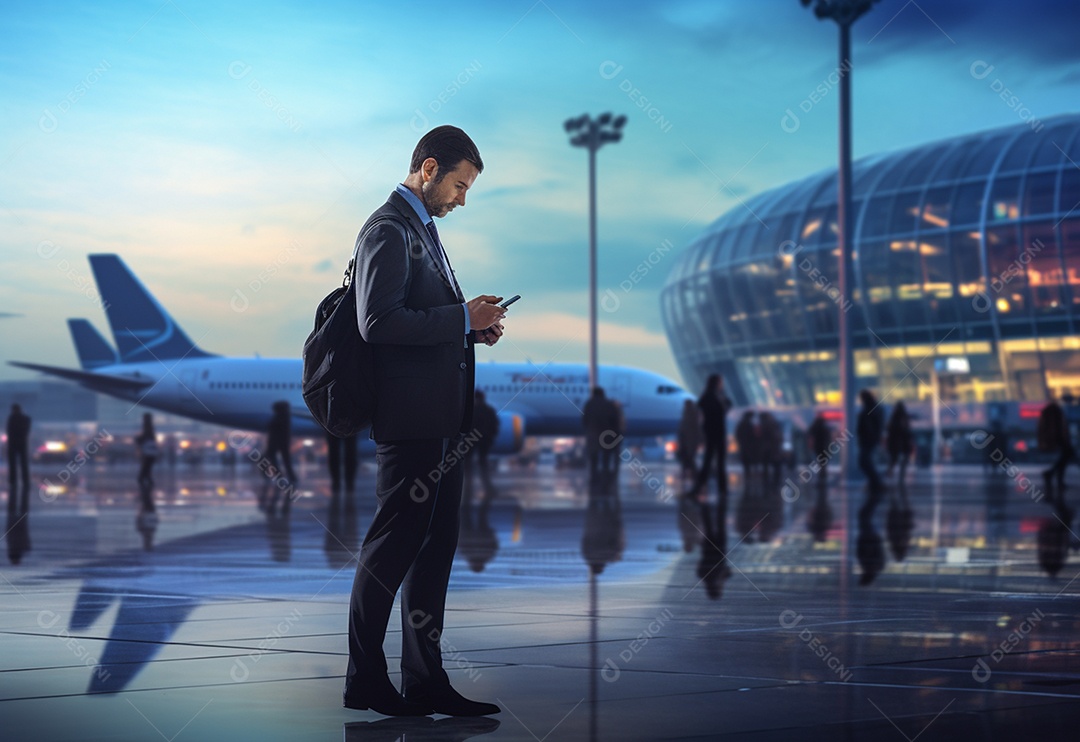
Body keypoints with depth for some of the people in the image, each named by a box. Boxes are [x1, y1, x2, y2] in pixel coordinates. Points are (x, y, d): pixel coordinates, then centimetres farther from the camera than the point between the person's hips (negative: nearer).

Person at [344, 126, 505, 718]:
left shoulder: (421, 228, 21)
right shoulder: (388, 230, -11)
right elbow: (378, 322, -22)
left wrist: (474, 327, 8)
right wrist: (463, 318, -17)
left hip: (441, 423, 10)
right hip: (410, 420, -10)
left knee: (434, 548, 10)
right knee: (391, 547, -3)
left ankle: (424, 681, 15)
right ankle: (365, 681, 5)